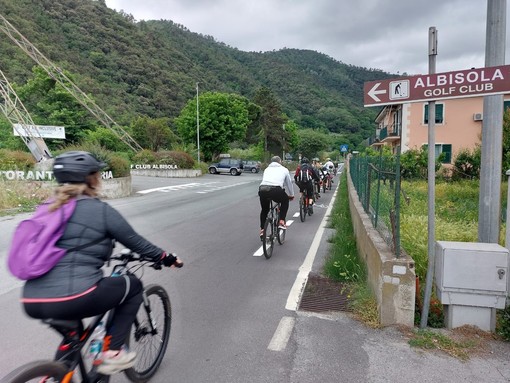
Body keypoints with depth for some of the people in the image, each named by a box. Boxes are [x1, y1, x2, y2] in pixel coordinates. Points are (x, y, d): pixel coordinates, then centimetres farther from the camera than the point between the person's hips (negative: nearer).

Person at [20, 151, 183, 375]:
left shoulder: (48, 209, 15)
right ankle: (112, 353, 11)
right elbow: (136, 242, 3)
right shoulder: (101, 210, -5)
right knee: (133, 286, 14)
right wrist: (166, 258, 18)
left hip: (33, 303, 8)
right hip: (73, 299, -7)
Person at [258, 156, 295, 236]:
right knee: (285, 200, 30)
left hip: (262, 190, 3)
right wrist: (291, 195, 51)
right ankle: (281, 222, 21)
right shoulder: (284, 169, 25)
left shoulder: (267, 169, 32)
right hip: (276, 190, -3)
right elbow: (289, 183, 34)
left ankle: (262, 229, 24)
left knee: (264, 210, 29)